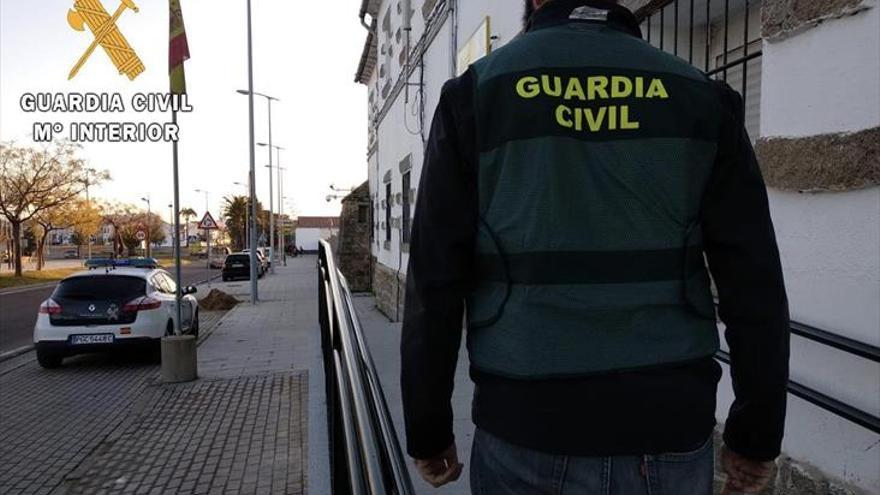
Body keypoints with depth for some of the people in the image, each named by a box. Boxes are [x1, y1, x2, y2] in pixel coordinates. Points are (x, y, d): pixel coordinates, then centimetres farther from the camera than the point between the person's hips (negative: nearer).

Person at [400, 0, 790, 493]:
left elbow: (435, 280, -6)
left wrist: (428, 429, 4)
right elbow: (754, 281, 0)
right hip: (669, 431, 2)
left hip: (527, 430, -1)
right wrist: (757, 433, 10)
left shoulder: (478, 90, -3)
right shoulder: (701, 97, 2)